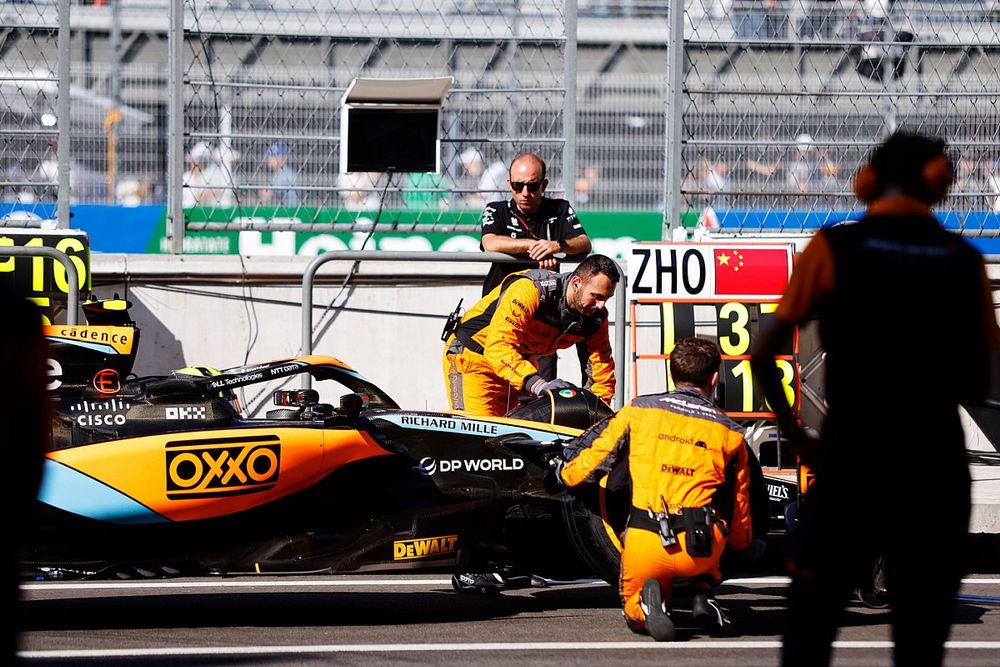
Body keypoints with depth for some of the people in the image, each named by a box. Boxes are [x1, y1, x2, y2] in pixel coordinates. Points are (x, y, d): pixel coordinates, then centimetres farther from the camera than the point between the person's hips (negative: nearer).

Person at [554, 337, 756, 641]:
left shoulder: (638, 411, 8)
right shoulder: (730, 433, 11)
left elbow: (587, 464, 10)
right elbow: (738, 507, 19)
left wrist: (564, 473, 34)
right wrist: (746, 544, 40)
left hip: (644, 547, -1)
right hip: (702, 550, 1)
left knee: (634, 610, 28)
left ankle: (646, 604, -10)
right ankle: (703, 595, 12)